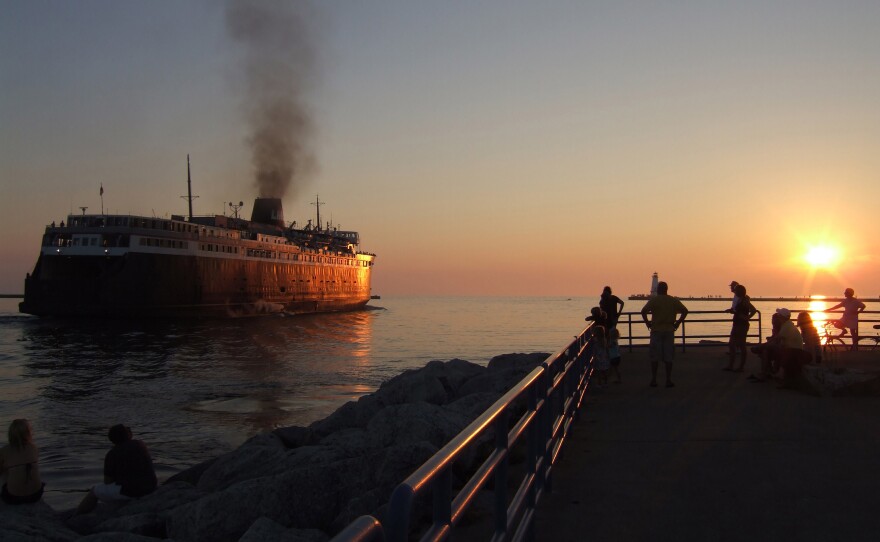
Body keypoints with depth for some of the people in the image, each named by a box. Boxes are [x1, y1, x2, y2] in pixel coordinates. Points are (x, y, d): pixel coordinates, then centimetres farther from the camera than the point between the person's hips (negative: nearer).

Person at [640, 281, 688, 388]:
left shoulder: (654, 300, -5)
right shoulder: (674, 300, 5)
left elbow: (643, 311, -17)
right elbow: (685, 311, 2)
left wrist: (647, 323, -5)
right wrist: (678, 323, 5)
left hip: (656, 331, -2)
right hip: (669, 331, 2)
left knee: (655, 357, 4)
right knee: (668, 357, 6)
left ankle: (654, 380, 6)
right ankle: (668, 380, 4)